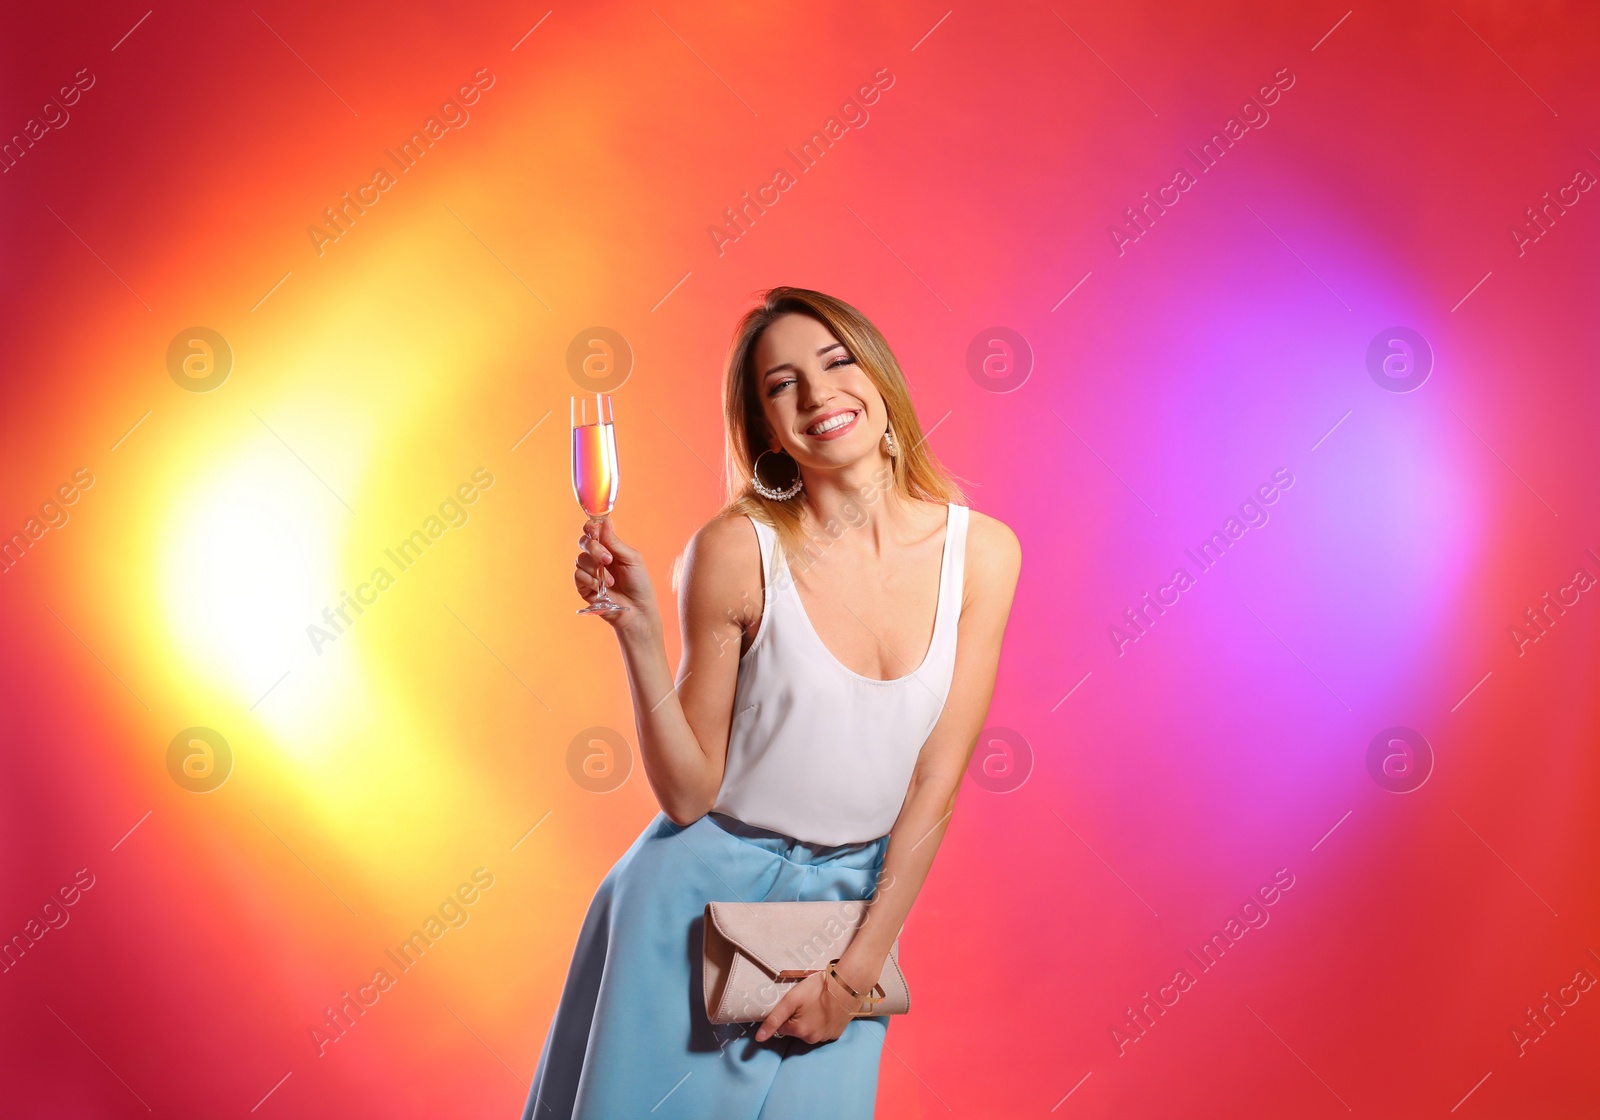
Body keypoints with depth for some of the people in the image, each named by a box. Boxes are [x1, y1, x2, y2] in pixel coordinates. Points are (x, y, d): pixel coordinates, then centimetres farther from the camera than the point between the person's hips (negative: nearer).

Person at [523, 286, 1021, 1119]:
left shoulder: (981, 551, -8)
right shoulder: (738, 550, -15)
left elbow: (936, 786, -5)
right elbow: (688, 793, -10)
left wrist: (857, 970, -5)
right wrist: (638, 635, -23)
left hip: (854, 903, 2)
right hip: (704, 894, -1)